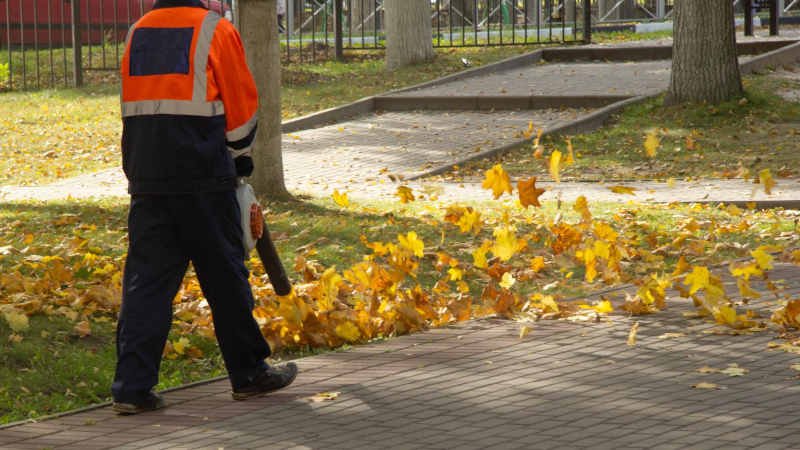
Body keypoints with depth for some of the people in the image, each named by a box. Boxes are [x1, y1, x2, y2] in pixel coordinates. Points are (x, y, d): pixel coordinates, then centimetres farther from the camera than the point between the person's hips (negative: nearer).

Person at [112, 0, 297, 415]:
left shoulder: (137, 33, 11)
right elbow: (243, 104, 1)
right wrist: (240, 158, 18)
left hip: (146, 177, 4)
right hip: (203, 178, -4)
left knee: (145, 277, 5)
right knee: (224, 275, 7)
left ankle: (132, 386, -1)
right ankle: (248, 373, 19)